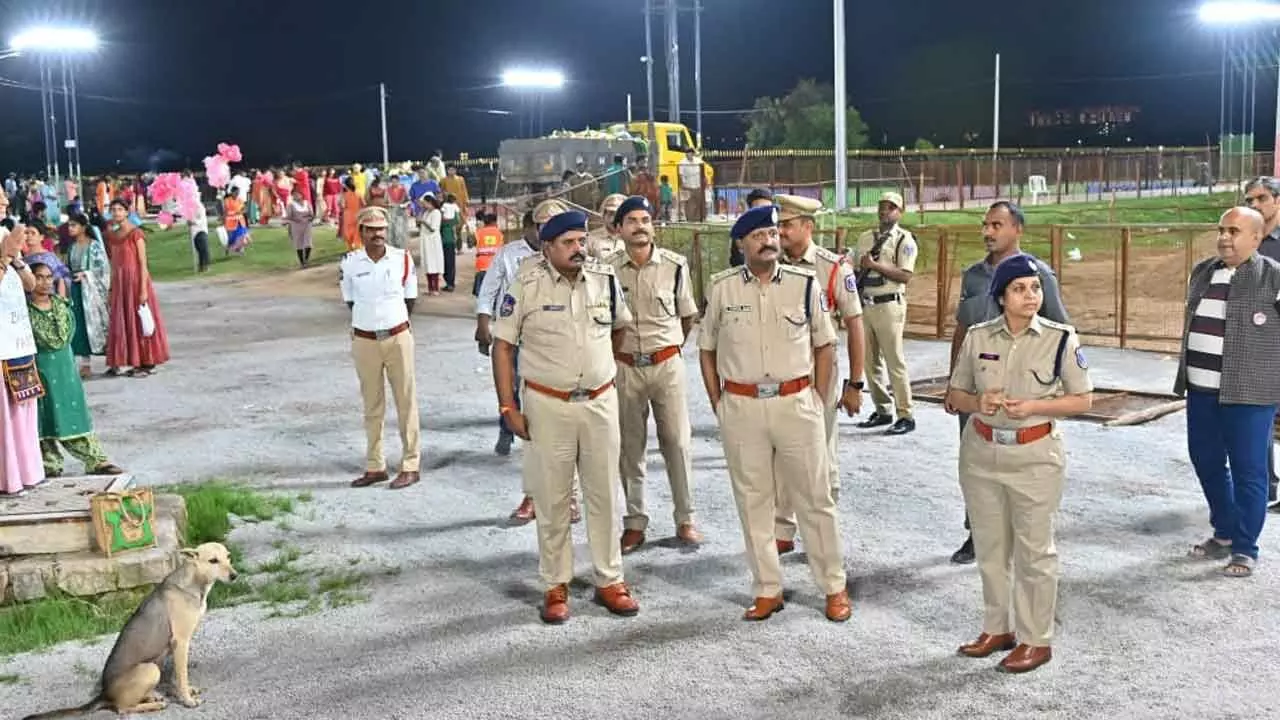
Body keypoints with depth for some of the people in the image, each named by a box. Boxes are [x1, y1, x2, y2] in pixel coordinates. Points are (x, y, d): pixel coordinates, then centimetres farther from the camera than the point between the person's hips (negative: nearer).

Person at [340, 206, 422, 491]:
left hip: (398, 336, -1)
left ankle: (410, 466, 8)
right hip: (364, 340, 1)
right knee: (372, 405, 10)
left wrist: (393, 322, 8)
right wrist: (370, 320, 10)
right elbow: (350, 300, 10)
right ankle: (375, 466, 20)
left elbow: (410, 298, 7)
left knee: (406, 402, 2)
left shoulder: (403, 259, -3)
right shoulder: (350, 263, -2)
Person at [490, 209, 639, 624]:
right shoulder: (527, 286, -9)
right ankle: (556, 587, 18)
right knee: (552, 499, 6)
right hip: (547, 406, -3)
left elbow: (620, 325, 20)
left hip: (600, 402, 3)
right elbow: (503, 345, -5)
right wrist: (508, 407, -8)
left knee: (604, 494, 10)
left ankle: (610, 581, 22)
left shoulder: (605, 279, 1)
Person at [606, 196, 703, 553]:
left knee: (678, 441, 3)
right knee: (629, 447, 8)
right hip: (624, 367, 0)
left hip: (667, 364, 0)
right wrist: (614, 352, 9)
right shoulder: (607, 269, -4)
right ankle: (635, 522, 19)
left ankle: (685, 519, 15)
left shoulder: (675, 265, -2)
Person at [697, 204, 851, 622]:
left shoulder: (804, 284, 0)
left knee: (815, 498, 6)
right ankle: (767, 590, 21)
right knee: (752, 501, 9)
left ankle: (834, 587, 19)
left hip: (796, 403, -1)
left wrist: (818, 399, 3)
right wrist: (718, 403, 5)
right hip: (741, 408, 1)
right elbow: (707, 349, 9)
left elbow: (825, 344, 9)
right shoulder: (722, 288, 0)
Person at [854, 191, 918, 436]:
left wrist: (874, 265, -18)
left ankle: (906, 416, -3)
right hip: (864, 305, 7)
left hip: (889, 305, -7)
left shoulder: (904, 240, -4)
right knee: (870, 361, 10)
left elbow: (905, 275, -14)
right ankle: (883, 411, 20)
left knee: (894, 362, -7)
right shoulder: (865, 238, 16)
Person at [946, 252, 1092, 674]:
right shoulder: (978, 337, 0)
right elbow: (955, 394, 8)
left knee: (1034, 550, 6)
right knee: (990, 547, 14)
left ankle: (1036, 640, 18)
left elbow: (1083, 400, -3)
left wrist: (1033, 406, -17)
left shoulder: (1061, 339, -8)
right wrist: (978, 403, -14)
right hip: (981, 453, 4)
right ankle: (997, 629, 30)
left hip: (1035, 456, -3)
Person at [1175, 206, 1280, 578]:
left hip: (1248, 392, -6)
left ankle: (1245, 548, 14)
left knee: (1248, 471, 2)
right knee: (1206, 462, 15)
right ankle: (1224, 533, 33)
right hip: (1201, 390, 7)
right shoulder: (1202, 272, 11)